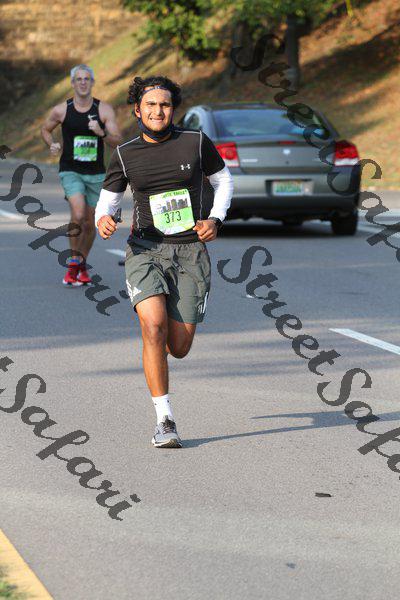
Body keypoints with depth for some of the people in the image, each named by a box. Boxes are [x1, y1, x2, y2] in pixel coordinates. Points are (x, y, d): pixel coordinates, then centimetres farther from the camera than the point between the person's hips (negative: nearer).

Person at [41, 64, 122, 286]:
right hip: (70, 171, -2)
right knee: (78, 214, -23)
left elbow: (117, 141, -8)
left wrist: (101, 133, -26)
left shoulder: (104, 110, -5)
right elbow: (45, 129, 14)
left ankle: (82, 266, 31)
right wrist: (52, 145, -5)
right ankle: (74, 262, -7)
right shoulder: (61, 110, -4)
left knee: (90, 223, 10)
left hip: (96, 173, 2)